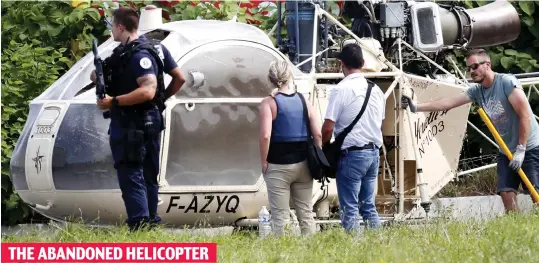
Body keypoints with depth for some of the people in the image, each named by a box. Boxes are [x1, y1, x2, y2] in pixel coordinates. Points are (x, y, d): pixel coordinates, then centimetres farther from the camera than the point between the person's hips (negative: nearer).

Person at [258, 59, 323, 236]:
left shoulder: (269, 103, -8)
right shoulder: (304, 101, 3)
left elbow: (265, 135, -18)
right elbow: (318, 134, -2)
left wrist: (264, 161, -7)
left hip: (278, 165, -4)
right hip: (303, 164, 4)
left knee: (280, 216, 1)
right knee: (306, 213, 12)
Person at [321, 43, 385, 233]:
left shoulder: (341, 90, -12)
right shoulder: (375, 89, 9)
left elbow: (328, 128, -14)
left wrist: (324, 149, 2)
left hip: (352, 154, -7)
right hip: (374, 153, 7)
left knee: (350, 209, -3)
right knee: (369, 206, 13)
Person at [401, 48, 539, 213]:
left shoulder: (507, 82, -15)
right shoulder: (477, 91, 5)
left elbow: (525, 115, -18)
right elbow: (449, 102, 3)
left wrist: (520, 149, -18)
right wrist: (417, 107, -4)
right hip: (506, 151, 7)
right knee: (507, 193, -3)